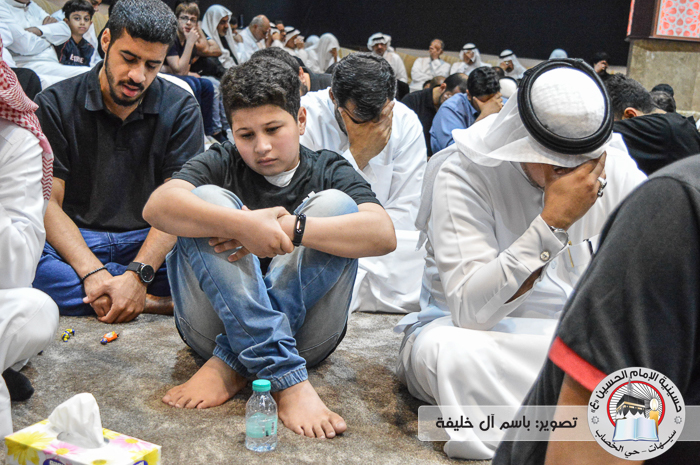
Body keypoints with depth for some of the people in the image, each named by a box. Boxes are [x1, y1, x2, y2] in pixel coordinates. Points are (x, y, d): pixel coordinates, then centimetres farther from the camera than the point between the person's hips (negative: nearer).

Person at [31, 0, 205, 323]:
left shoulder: (181, 110, 3)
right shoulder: (54, 105, 2)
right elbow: (47, 202, -6)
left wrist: (138, 274, -24)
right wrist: (92, 272, -24)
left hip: (149, 242, -1)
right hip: (74, 244, 1)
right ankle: (155, 302, -28)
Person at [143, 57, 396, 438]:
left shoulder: (329, 171, 7)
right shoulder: (220, 164, 7)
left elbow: (383, 235, -14)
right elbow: (156, 207, -15)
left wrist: (290, 228, -24)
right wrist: (242, 224, -31)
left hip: (300, 331, 0)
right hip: (218, 325, 0)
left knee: (335, 204, -16)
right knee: (208, 200, -18)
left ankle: (230, 365, -24)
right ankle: (285, 378, -30)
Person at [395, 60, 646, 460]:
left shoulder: (615, 168, -6)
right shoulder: (463, 173, -18)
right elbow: (468, 309, -28)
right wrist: (553, 222, -31)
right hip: (478, 333, -3)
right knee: (447, 352, -37)